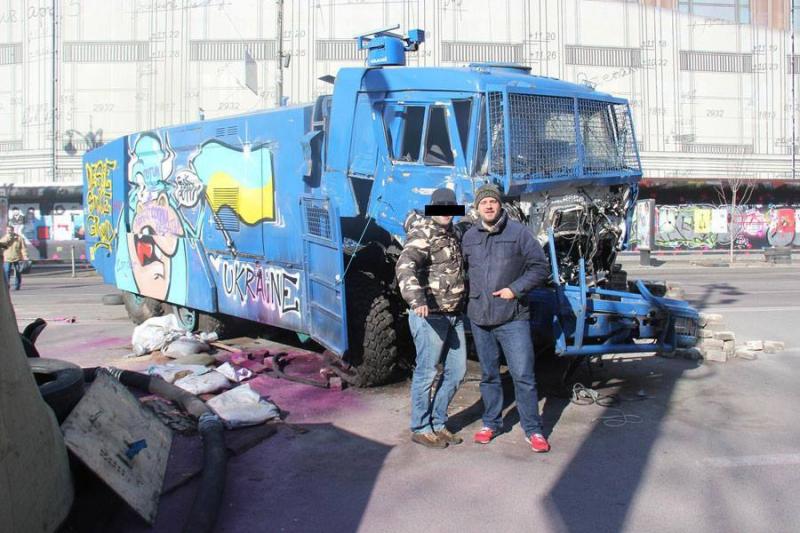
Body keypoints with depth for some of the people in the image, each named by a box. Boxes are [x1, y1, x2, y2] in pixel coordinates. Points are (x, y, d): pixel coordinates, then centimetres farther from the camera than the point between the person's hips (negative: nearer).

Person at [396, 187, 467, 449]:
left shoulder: (452, 233, 15)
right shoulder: (423, 234, -12)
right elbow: (405, 266, -30)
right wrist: (416, 299, -44)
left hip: (454, 315, 9)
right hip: (430, 315, -8)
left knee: (456, 371, 13)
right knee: (426, 373, 1)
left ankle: (438, 423, 28)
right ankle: (421, 429, 15)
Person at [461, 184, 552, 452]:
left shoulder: (518, 232, -3)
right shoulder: (469, 237, 9)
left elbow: (540, 268, -3)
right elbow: (464, 270, 22)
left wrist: (516, 289, -12)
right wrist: (471, 294, 8)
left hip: (513, 317, -4)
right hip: (479, 317, 4)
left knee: (523, 374, -4)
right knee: (488, 374, 15)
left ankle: (532, 429, 7)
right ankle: (491, 422, 29)